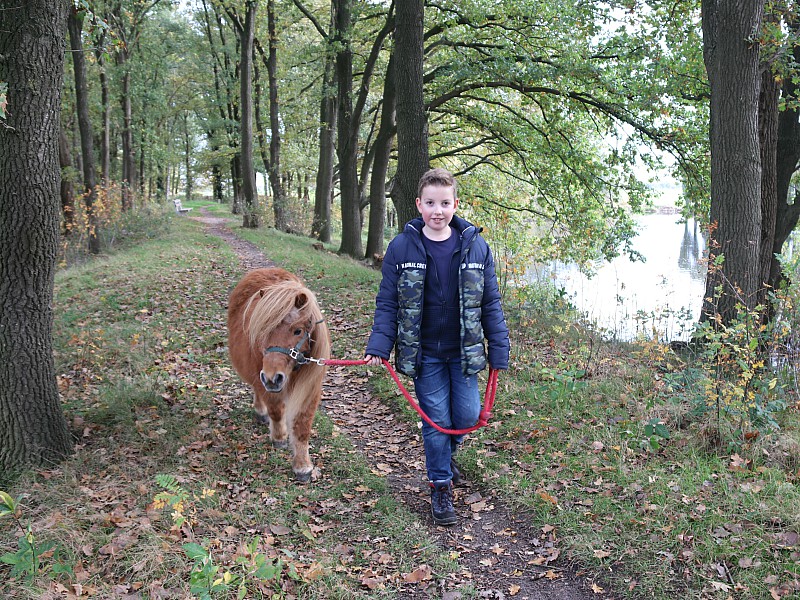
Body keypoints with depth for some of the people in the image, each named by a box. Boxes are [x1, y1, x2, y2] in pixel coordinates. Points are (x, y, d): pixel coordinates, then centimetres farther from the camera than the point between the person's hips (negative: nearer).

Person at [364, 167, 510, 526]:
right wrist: (379, 345, -13)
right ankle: (441, 485, 24)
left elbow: (490, 303, 2)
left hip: (464, 351, 2)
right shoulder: (401, 248, -7)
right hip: (424, 354, -1)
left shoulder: (475, 246, -3)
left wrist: (499, 349, 0)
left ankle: (445, 453, 39)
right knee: (436, 419, 5)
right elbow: (387, 302, -2)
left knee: (467, 415, 5)